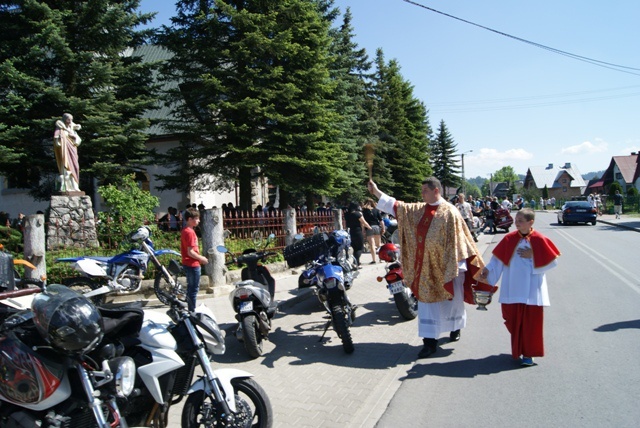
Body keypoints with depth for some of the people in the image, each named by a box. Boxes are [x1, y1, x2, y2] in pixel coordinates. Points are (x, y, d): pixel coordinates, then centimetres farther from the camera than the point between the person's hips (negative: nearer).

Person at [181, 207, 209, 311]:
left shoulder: (185, 230, 11)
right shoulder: (190, 232, -19)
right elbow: (190, 252, -23)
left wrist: (199, 257, 14)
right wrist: (201, 258, -10)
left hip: (188, 264, 10)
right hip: (193, 265, -10)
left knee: (191, 288, 18)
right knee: (194, 289, -2)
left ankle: (191, 310, 27)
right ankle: (192, 311, 5)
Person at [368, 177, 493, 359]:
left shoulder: (450, 212, -12)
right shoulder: (419, 210, 5)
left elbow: (458, 239, -13)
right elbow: (396, 206, 7)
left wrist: (458, 265, -15)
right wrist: (376, 192, 3)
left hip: (446, 266, -5)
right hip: (426, 267, 5)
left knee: (452, 300, 13)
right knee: (427, 302, 4)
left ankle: (455, 328, 40)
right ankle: (430, 342, 11)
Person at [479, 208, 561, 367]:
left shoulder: (539, 240, -6)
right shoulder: (509, 238, 0)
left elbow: (552, 261, -3)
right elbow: (498, 258, 4)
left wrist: (533, 257, -11)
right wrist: (488, 269, -7)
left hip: (532, 290, -2)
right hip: (513, 289, 2)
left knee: (530, 322, 2)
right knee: (514, 320, 8)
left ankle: (528, 353, 15)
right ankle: (517, 350, 26)